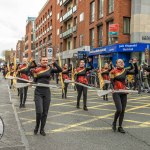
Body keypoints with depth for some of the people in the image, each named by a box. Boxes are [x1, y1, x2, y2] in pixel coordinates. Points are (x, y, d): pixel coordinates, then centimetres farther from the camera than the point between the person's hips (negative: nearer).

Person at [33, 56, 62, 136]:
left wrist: (54, 63, -15)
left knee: (45, 112, 7)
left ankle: (42, 129, 22)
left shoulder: (50, 69, 3)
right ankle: (37, 126, 16)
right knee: (39, 112, -11)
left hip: (47, 92, 2)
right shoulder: (37, 70, 0)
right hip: (38, 92, -2)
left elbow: (60, 70, -8)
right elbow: (35, 81, 6)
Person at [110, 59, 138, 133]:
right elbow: (112, 82, -5)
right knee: (119, 109, -15)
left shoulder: (125, 71, 6)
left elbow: (135, 72, -2)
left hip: (124, 92, 4)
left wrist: (135, 64, -14)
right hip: (116, 92, -4)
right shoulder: (113, 71, -5)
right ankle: (114, 123, 13)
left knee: (123, 110, 6)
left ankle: (120, 127, 19)